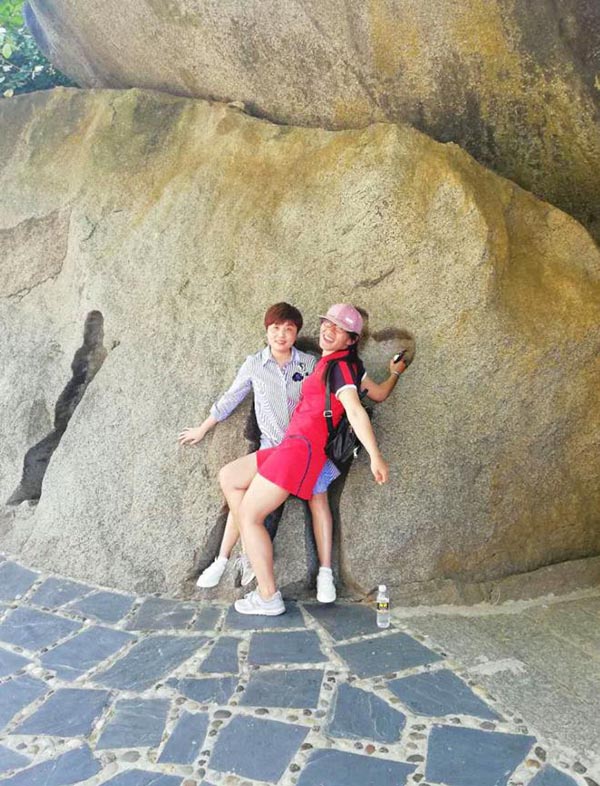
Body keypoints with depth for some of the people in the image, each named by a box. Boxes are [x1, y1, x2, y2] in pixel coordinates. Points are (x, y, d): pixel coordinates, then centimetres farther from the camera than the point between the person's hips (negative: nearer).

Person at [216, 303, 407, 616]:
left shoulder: (339, 366, -11)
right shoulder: (347, 364, 16)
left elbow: (355, 411, -24)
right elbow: (379, 394, 20)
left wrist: (375, 456, -32)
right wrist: (395, 374, 40)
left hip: (302, 448, -10)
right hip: (293, 446, 10)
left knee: (249, 516, -4)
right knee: (228, 476, 17)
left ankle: (268, 598, 5)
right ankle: (254, 549, 16)